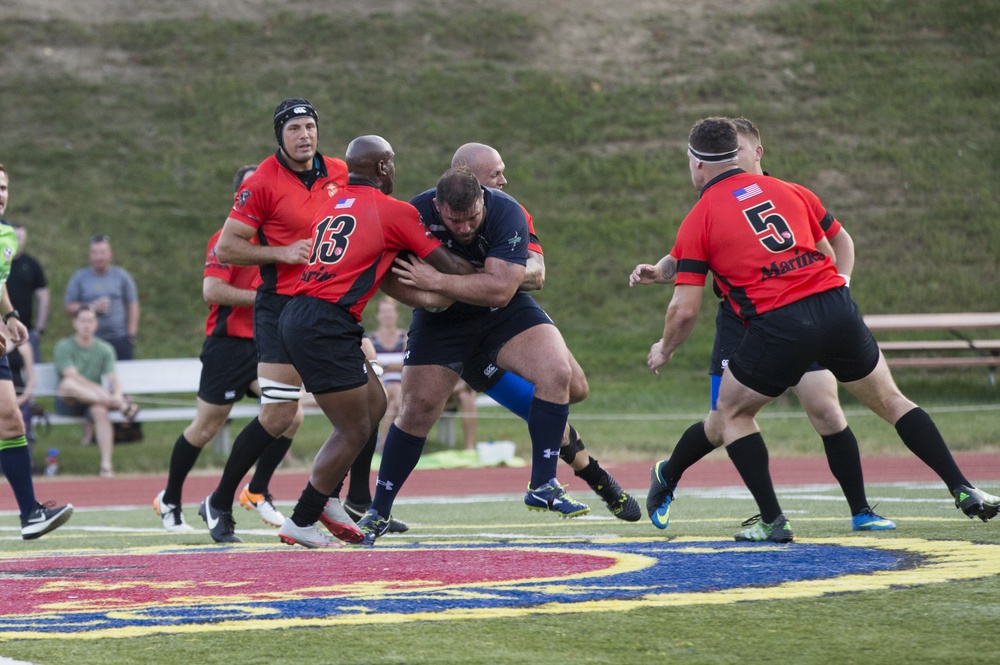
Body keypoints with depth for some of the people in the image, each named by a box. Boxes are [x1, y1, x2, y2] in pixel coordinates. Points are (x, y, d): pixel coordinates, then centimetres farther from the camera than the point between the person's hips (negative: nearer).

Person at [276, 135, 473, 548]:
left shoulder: (331, 207, 21)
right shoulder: (393, 211, -1)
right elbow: (449, 268, 2)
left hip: (300, 315, 8)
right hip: (326, 324, -8)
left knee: (373, 405, 18)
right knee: (354, 432, -2)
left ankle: (324, 501, 18)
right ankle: (301, 523, 1)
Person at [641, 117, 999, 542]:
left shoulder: (698, 220, 5)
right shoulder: (787, 190, 18)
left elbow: (685, 310, 3)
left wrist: (664, 350, 20)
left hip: (778, 326, -4)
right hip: (837, 307, 4)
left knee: (730, 415, 17)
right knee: (891, 402, 18)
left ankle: (772, 521, 11)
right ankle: (963, 490, 13)